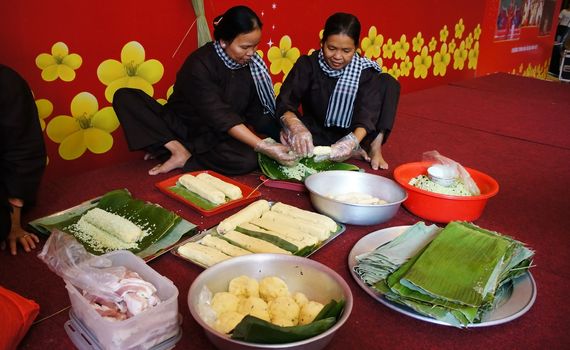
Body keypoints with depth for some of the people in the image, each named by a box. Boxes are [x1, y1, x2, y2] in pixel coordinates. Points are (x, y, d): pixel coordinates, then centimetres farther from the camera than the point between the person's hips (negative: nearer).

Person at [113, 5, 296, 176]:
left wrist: (280, 134, -19)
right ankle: (178, 149, -27)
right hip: (180, 127, -2)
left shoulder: (252, 64, -6)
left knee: (248, 159, -33)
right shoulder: (199, 64, -23)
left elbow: (256, 112, -3)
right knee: (124, 97, -21)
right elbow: (221, 117, -30)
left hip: (214, 138, 3)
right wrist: (262, 146, -37)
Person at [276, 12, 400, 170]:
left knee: (388, 83, -17)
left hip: (352, 134, 0)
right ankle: (357, 152, -24)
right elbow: (285, 103, -24)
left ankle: (375, 147, -19)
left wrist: (353, 141, -46)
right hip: (316, 134, 0)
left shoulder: (366, 72, -14)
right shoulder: (307, 64, -14)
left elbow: (367, 114, -25)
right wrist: (296, 127, -47)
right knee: (288, 136, -36)